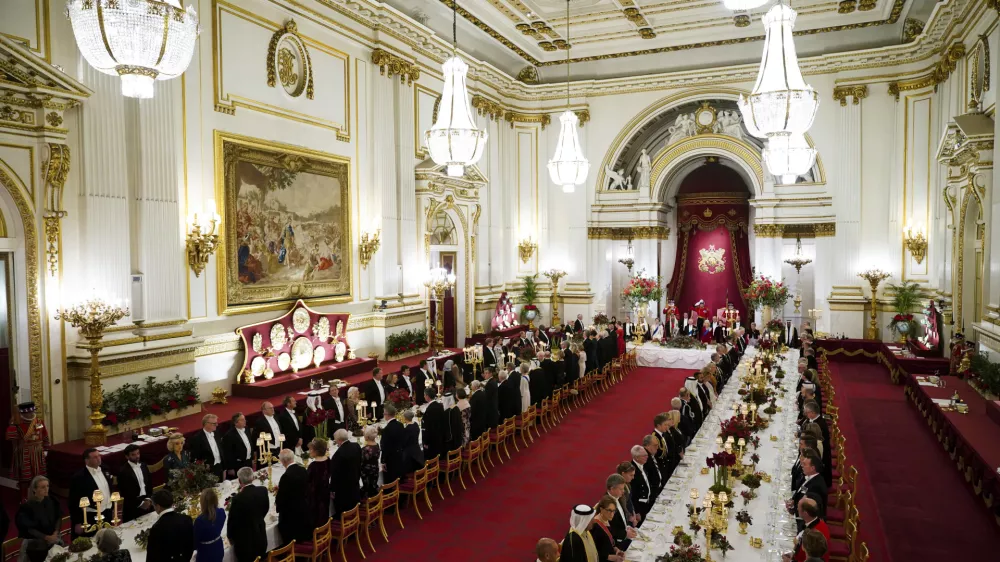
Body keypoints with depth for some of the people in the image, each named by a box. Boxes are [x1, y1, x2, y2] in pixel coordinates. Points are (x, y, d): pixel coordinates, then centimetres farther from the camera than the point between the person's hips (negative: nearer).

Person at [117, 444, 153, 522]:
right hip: (133, 507, -5)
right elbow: (125, 493, -12)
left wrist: (148, 499, -3)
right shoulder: (123, 471, -11)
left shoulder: (143, 466, 7)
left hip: (147, 502, 5)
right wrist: (140, 503, -11)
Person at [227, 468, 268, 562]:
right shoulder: (263, 491, -11)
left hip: (244, 540, -4)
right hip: (260, 537, 5)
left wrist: (230, 536, 4)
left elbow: (233, 520, -14)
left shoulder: (238, 498, -27)